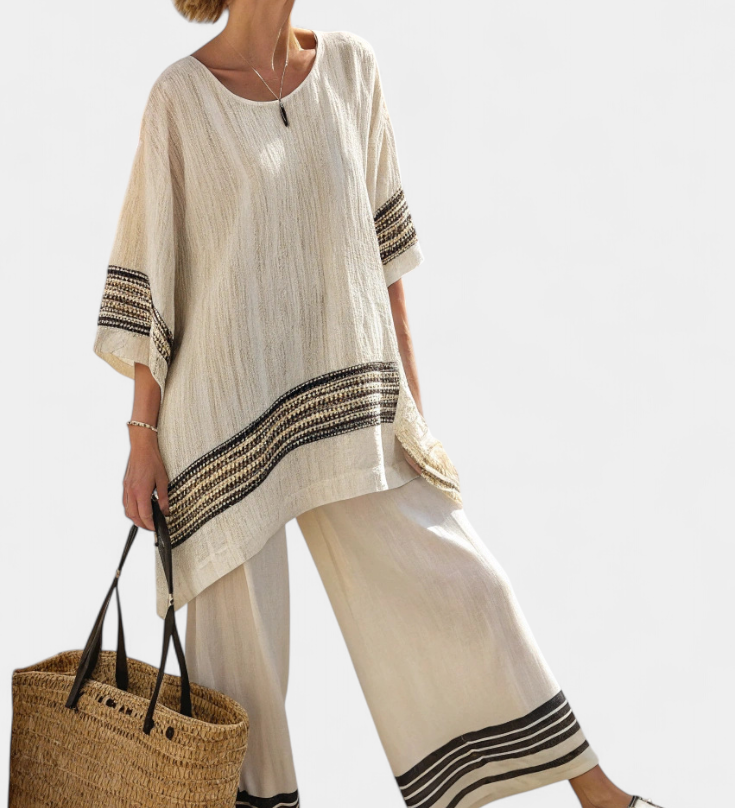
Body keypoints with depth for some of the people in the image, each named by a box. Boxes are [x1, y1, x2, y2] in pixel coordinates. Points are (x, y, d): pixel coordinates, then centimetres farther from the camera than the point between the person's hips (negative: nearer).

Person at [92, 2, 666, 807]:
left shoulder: (350, 66, 4)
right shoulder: (180, 96, -6)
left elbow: (380, 240, 9)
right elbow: (146, 277, -4)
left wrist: (410, 397, 9)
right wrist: (142, 437, -5)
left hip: (344, 397, 4)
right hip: (227, 400, -3)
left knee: (457, 586, 8)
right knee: (235, 630, 5)